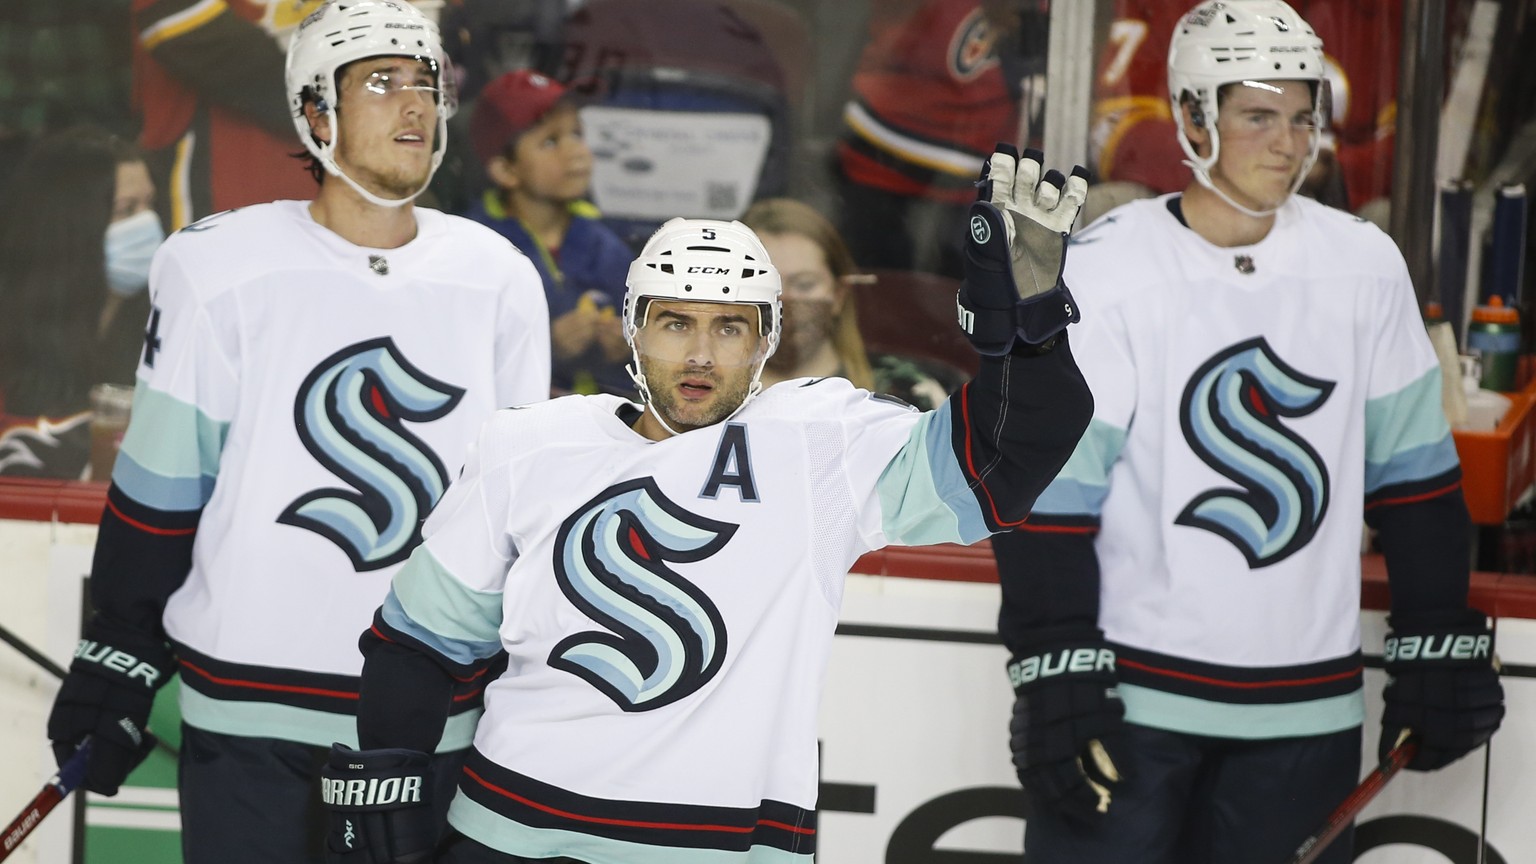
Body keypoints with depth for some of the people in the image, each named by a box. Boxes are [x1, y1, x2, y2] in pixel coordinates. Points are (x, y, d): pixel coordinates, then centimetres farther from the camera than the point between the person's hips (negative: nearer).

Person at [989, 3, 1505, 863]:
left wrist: (1438, 653, 7)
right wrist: (1056, 674, -14)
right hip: (1130, 693, -3)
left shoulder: (1366, 265, 4)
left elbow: (1416, 471, 10)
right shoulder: (1100, 269, -7)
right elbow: (1048, 486, -9)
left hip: (1306, 704, 3)